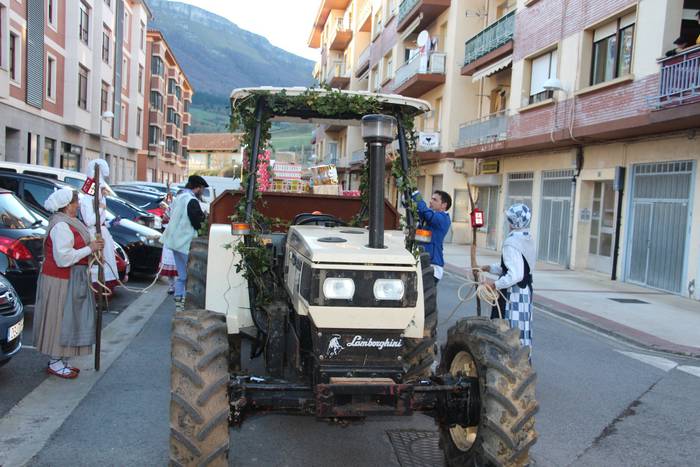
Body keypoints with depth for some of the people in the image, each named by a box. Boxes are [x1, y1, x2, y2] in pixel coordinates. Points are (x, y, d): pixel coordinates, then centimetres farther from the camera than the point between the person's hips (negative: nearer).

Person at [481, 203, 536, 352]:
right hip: (525, 291, 9)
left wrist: (495, 284, -18)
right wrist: (489, 268, 16)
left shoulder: (512, 243, -20)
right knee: (521, 329, 15)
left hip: (512, 295, -9)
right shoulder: (528, 239, 7)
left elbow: (515, 275, -26)